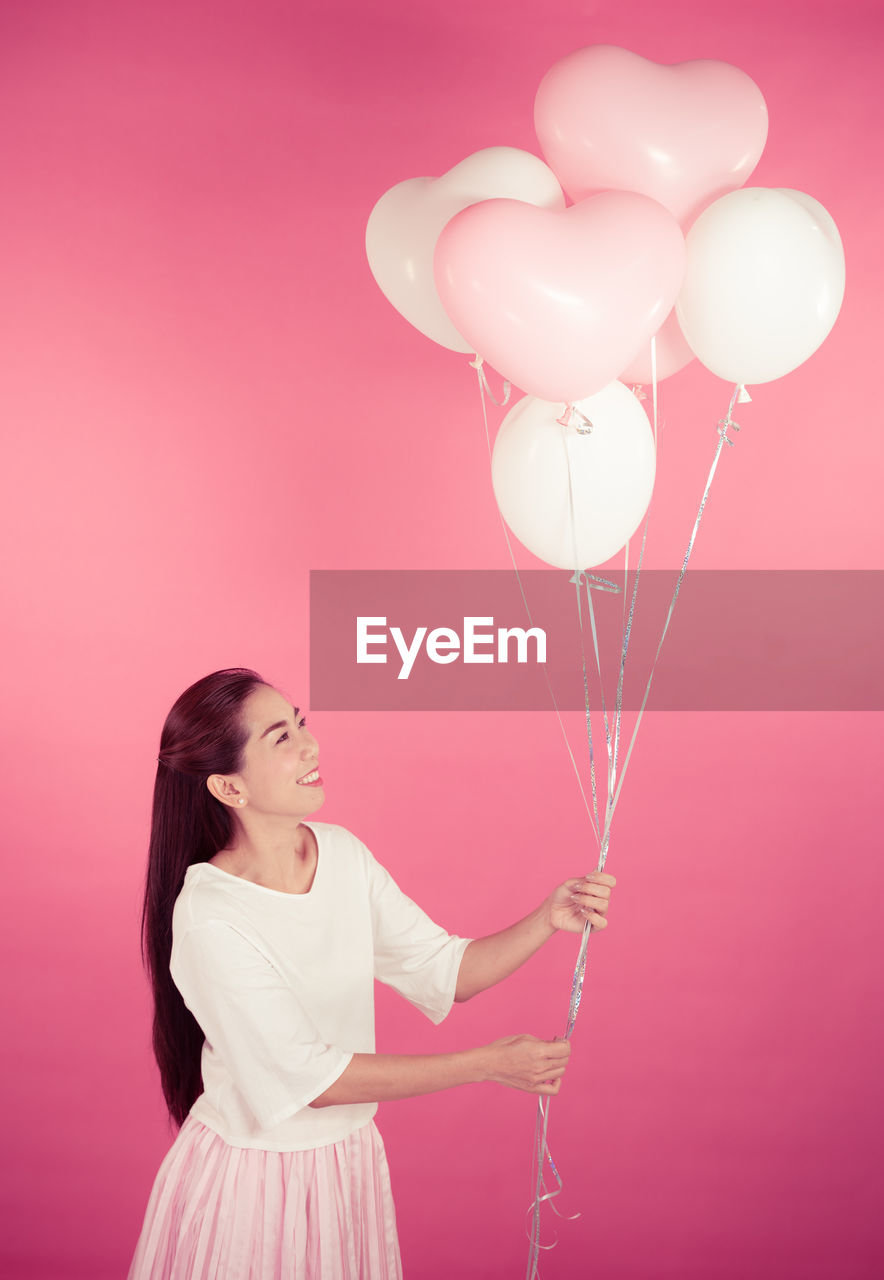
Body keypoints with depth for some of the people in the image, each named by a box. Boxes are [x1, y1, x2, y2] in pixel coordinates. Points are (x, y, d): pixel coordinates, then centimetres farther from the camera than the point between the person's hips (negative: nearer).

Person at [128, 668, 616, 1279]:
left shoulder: (344, 853, -6)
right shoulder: (209, 914, -25)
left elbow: (445, 972, -1)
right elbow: (310, 1077, -24)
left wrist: (547, 920, -18)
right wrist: (487, 1064, -23)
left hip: (349, 1158, 6)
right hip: (250, 1175, -5)